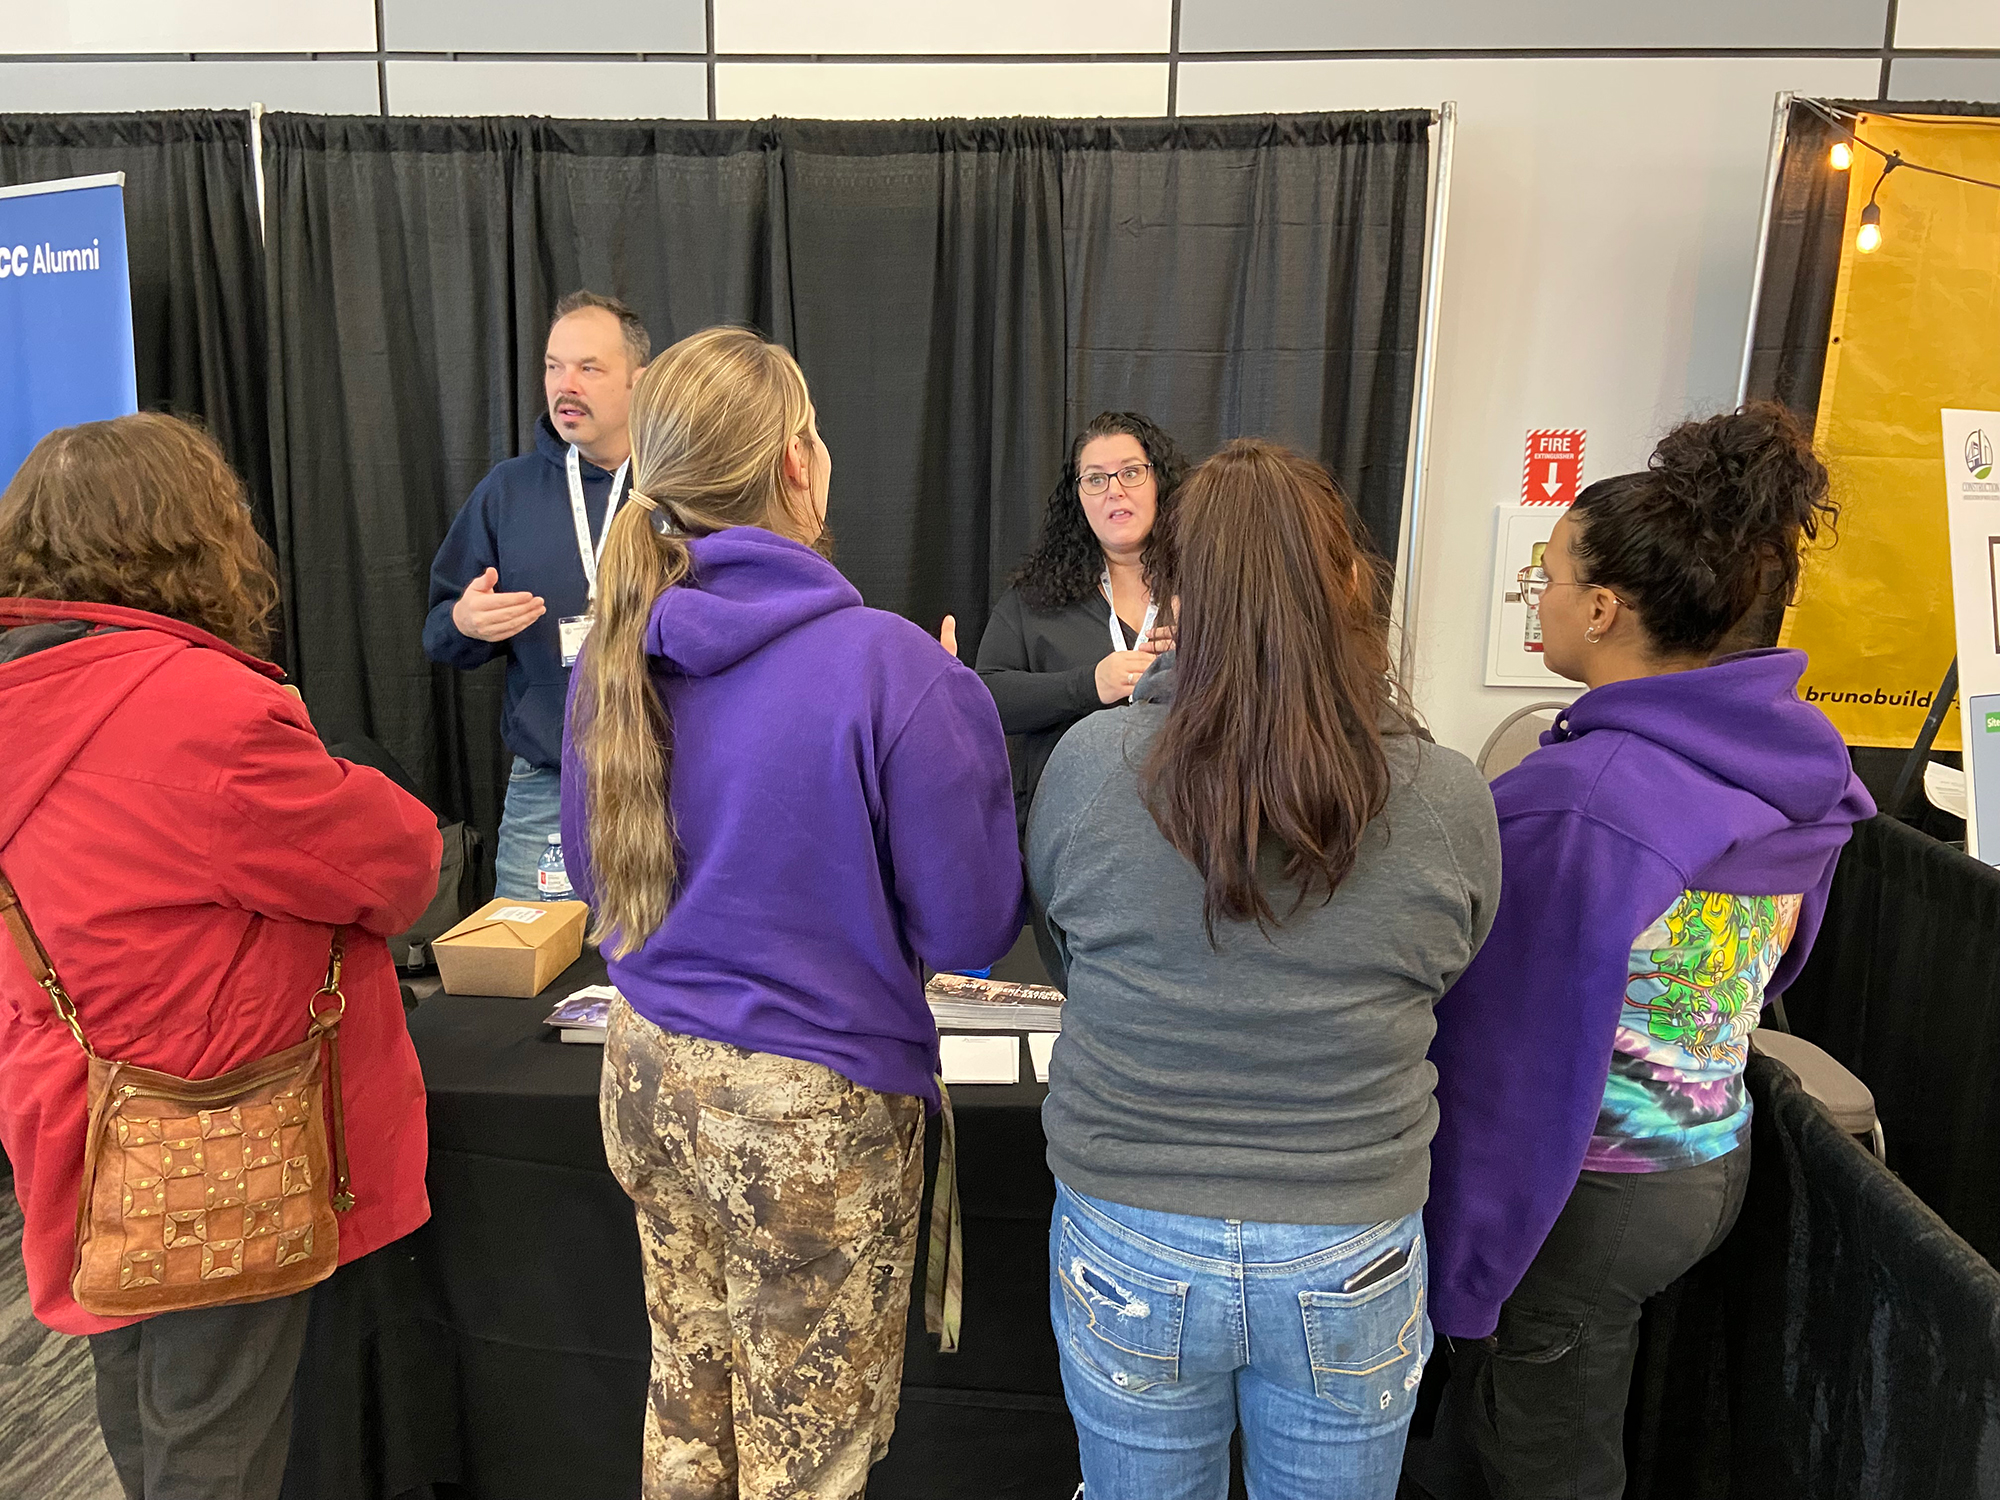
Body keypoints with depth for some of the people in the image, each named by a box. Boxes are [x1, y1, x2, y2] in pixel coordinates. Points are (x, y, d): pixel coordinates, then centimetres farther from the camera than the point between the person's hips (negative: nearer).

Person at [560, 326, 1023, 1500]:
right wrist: (962, 716, -4)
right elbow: (969, 927, -14)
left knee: (687, 1399, 26)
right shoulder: (886, 666, -22)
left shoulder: (617, 651, -4)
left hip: (649, 1071, 6)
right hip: (814, 1105, -5)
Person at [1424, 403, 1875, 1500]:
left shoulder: (1566, 803, -30)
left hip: (1588, 1194, -8)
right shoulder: (1795, 766, -2)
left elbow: (1513, 1052, -23)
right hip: (1718, 1161, 8)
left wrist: (1459, 1267, -12)